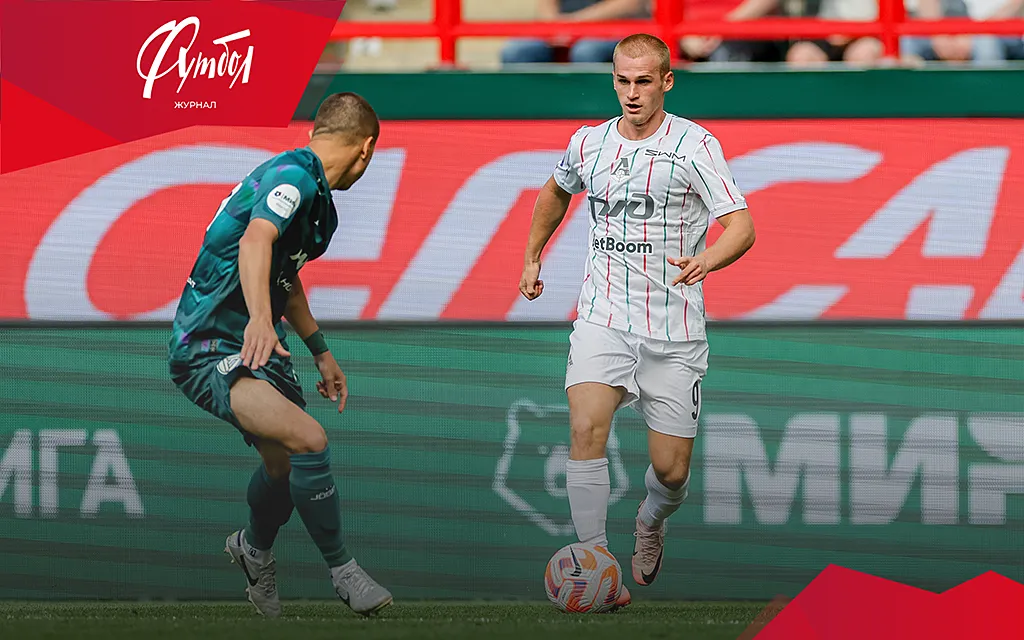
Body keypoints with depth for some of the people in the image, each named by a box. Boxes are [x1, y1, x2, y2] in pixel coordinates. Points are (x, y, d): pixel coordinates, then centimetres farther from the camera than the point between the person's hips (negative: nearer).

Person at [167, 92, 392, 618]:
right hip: (207, 352, -10)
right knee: (308, 440, -26)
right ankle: (342, 570, -14)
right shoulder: (292, 177, -19)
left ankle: (254, 550, 48)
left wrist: (320, 351, 35)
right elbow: (255, 240, -39)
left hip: (256, 346, 10)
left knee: (286, 465, 18)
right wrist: (261, 319, -55)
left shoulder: (314, 194, 14)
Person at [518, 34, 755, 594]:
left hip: (673, 331, -2)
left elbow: (741, 225, -16)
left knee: (671, 469, 2)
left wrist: (707, 260, -36)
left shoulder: (696, 145, -8)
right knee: (586, 428, -23)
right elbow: (556, 192, 29)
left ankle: (650, 525, 38)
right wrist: (532, 257, 28)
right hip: (602, 318, 2)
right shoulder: (588, 144, 5)